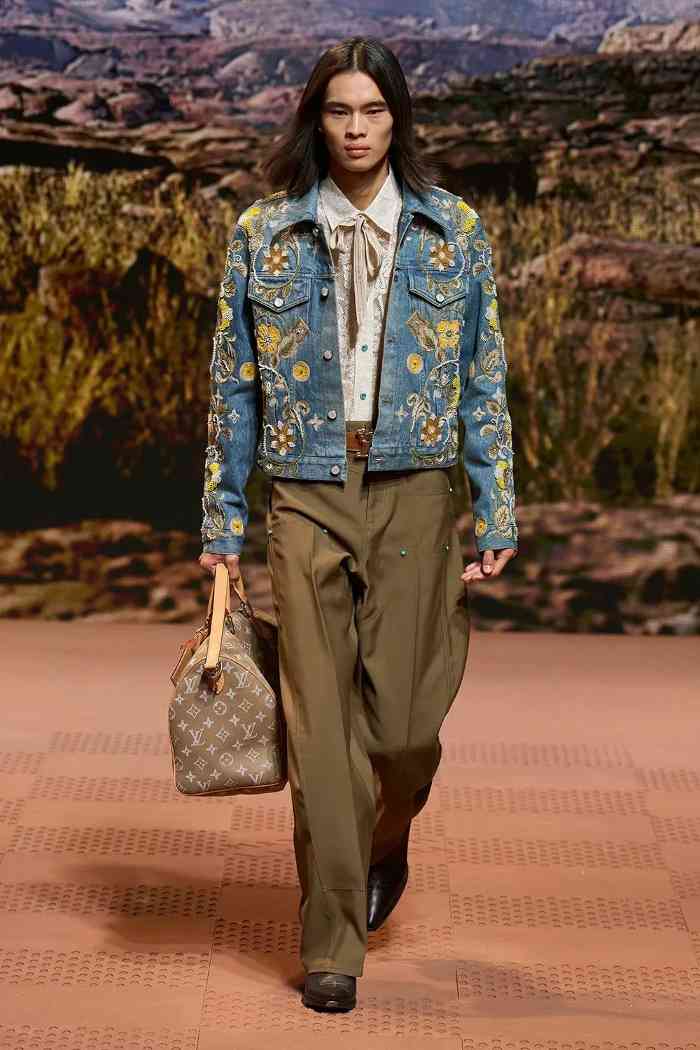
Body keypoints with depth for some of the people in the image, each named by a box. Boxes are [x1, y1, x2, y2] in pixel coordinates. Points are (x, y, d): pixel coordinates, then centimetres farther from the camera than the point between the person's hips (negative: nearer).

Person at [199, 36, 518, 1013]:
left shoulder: (454, 232, 5)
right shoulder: (264, 233, 5)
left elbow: (485, 383, 6)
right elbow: (234, 386, 7)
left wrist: (496, 519, 1)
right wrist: (222, 526, 5)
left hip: (414, 495, 0)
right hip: (307, 499, 0)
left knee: (405, 720, 0)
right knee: (321, 723, -3)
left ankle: (388, 846, 35)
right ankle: (332, 946, 6)